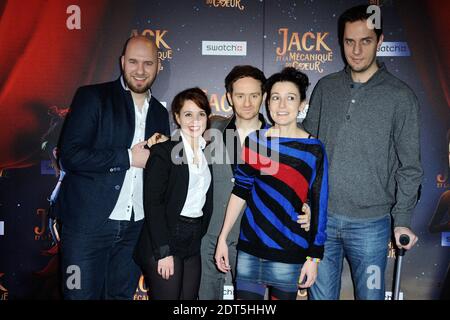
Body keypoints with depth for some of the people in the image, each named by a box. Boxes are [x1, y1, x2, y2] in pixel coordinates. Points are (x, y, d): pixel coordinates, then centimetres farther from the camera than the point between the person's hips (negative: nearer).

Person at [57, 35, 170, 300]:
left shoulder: (160, 112, 13)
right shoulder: (92, 97, -4)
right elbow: (70, 154, -14)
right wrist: (129, 157, -14)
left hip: (135, 227, 5)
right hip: (88, 222, -4)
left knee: (122, 294, 15)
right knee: (83, 295, 4)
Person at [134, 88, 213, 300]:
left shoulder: (207, 153, 11)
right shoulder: (164, 151, -8)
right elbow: (152, 204, -12)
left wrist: (200, 238, 5)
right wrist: (163, 252, -15)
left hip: (194, 244, 6)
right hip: (164, 242, -6)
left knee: (189, 297, 10)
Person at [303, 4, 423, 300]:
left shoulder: (400, 96, -4)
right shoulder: (326, 88, 5)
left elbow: (409, 165, -2)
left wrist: (403, 219, -8)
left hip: (371, 223, -2)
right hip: (321, 217, 2)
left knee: (370, 295, 12)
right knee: (321, 295, 14)